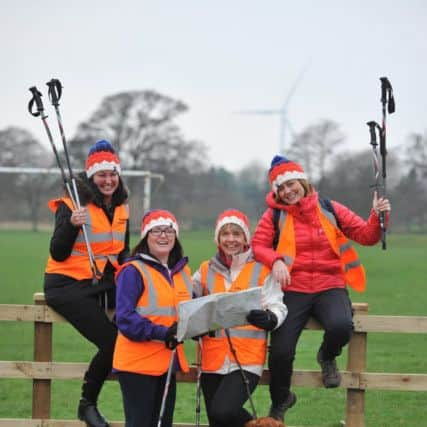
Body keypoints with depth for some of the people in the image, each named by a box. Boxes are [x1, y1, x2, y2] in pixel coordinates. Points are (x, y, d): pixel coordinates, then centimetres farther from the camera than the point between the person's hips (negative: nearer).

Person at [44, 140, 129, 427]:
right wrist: (72, 224, -28)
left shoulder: (121, 208, 11)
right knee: (112, 341, -21)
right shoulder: (72, 205, -8)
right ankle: (87, 404, 1)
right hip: (68, 285, -6)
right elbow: (58, 254, -12)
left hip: (104, 283, 6)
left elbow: (123, 251, 20)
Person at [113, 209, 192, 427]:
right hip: (138, 362, -7)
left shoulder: (183, 272, 13)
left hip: (168, 362, 7)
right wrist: (161, 332, -26)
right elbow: (125, 319, -16)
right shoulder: (133, 271, -9)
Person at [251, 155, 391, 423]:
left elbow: (366, 236, 6)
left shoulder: (330, 210, 6)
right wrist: (275, 260, -20)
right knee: (281, 351, -14)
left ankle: (328, 358, 7)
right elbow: (258, 245, 0)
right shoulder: (275, 215, 5)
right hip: (293, 290, 0)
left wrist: (378, 218, -13)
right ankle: (280, 402, 19)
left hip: (330, 287, 0)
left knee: (341, 326, -32)